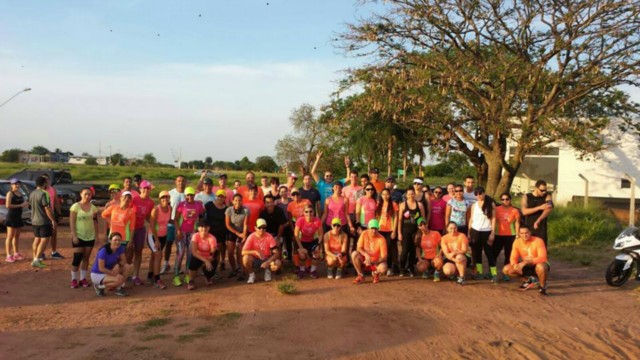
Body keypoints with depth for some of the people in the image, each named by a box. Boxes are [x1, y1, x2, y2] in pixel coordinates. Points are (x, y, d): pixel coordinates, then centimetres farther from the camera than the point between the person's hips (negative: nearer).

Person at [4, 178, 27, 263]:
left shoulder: (20, 193, 14)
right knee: (10, 236, -6)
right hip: (11, 216, -8)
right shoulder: (10, 193, -9)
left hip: (18, 217, 8)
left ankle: (16, 254, 20)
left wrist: (26, 204, 2)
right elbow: (7, 205, -19)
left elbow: (23, 204, 24)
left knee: (17, 236, 12)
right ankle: (8, 256, -5)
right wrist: (20, 205, -18)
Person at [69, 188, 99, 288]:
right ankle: (74, 279, 7)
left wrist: (97, 235, 6)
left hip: (90, 237, 4)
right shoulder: (75, 206, -6)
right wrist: (74, 236, -15)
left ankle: (83, 278, 16)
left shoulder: (93, 207, 5)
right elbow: (72, 222, -9)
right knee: (77, 258, -5)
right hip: (79, 236, -4)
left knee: (86, 258, 8)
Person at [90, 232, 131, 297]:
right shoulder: (103, 251, -26)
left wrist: (118, 264, -23)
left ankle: (119, 288, -3)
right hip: (97, 274, -7)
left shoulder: (120, 248, -9)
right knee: (119, 279, -29)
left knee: (127, 267, -14)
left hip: (109, 271, 7)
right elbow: (101, 268, -23)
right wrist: (115, 274, -26)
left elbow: (124, 260, -1)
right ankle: (100, 286, -5)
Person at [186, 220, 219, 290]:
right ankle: (190, 281, -10)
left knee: (208, 269, -28)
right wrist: (205, 261, -37)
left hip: (209, 258, 0)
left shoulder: (212, 238, -21)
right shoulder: (195, 236, -19)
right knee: (194, 260, -34)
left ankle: (209, 277, 14)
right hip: (198, 257, 0)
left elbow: (213, 254, -22)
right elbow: (194, 252, -27)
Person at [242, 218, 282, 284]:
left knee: (278, 263, -30)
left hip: (267, 259, 1)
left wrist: (267, 262, -32)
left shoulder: (269, 237, -14)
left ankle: (267, 271, 6)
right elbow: (243, 252, -23)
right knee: (245, 258, -33)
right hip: (255, 260, 0)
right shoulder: (252, 237, -15)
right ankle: (251, 274, -4)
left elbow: (276, 253, -18)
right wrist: (255, 251, -38)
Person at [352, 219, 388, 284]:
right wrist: (366, 255, -29)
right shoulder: (364, 234, -9)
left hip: (376, 262, -2)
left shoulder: (381, 239, -17)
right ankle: (361, 275, -8)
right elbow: (358, 248, -9)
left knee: (383, 268, -35)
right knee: (354, 254, -28)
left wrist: (372, 262, -33)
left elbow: (384, 257, -18)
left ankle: (375, 273, 5)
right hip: (364, 260, 2)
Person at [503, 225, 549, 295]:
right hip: (526, 266, 5)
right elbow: (513, 258, -7)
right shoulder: (517, 242, -9)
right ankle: (530, 280, 8)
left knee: (541, 267, -43)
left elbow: (542, 258, -31)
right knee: (506, 270, -12)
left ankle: (542, 286, -10)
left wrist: (526, 262, -40)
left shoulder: (538, 241, -23)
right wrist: (515, 265, -32)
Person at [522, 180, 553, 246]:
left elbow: (549, 209, -14)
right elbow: (524, 211, -10)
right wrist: (539, 207, -19)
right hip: (528, 228, 0)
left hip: (541, 228, 0)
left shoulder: (547, 197, 3)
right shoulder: (526, 197, 4)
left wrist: (538, 221, -23)